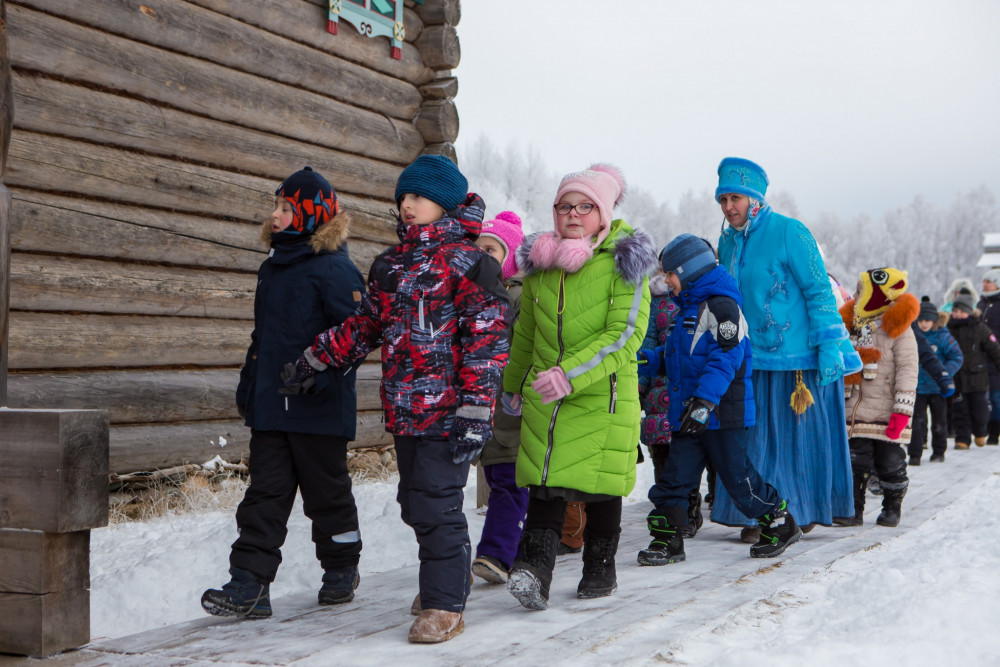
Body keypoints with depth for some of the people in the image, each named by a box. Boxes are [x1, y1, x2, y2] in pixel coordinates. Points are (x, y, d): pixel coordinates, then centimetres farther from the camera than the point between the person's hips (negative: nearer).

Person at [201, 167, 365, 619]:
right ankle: (249, 584, 1)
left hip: (319, 408, -7)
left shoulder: (333, 269, -11)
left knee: (327, 492, 7)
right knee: (265, 494, 2)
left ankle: (341, 569, 27)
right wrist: (248, 385, 24)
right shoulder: (272, 269, 16)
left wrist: (319, 372, -29)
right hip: (270, 406, 7)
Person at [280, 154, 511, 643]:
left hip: (446, 413, -8)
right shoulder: (390, 263, 16)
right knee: (415, 505, 14)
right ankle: (445, 580, 30)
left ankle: (445, 604, 5)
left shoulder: (466, 261, -7)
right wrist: (315, 359, 24)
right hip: (403, 410, 8)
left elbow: (487, 337, -13)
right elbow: (365, 325, 26)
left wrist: (475, 408, -18)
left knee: (436, 507, -6)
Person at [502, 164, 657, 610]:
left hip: (604, 396, -3)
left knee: (600, 482, 6)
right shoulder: (540, 262, 9)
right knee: (545, 478, -7)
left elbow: (626, 334, -16)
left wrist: (571, 373, -25)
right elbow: (525, 332, 22)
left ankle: (600, 568, 21)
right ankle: (536, 567, -14)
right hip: (544, 398, 3)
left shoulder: (623, 263, -5)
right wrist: (513, 383, 29)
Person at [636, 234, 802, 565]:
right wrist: (645, 361, 13)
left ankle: (780, 523, 20)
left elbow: (726, 357, -22)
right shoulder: (690, 308, 18)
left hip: (721, 413, -9)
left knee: (736, 476, 2)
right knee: (674, 476, 4)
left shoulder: (721, 305, -13)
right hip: (690, 414, 9)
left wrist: (704, 400, -29)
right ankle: (667, 540, 9)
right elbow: (674, 357, 27)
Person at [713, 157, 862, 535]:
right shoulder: (727, 242, 10)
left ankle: (805, 511, 14)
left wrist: (830, 346, -17)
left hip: (803, 358, -6)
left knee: (804, 433, 2)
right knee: (760, 438, 4)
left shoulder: (788, 232, -10)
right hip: (757, 359, 6)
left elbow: (820, 290, -12)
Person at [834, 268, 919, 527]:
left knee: (890, 462, 3)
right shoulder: (856, 327, 14)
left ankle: (892, 509, 18)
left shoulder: (899, 331, -5)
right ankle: (854, 509, 8)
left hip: (886, 415, -5)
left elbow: (908, 370, -10)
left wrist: (902, 411, -16)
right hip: (857, 413, 5)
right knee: (856, 460, 2)